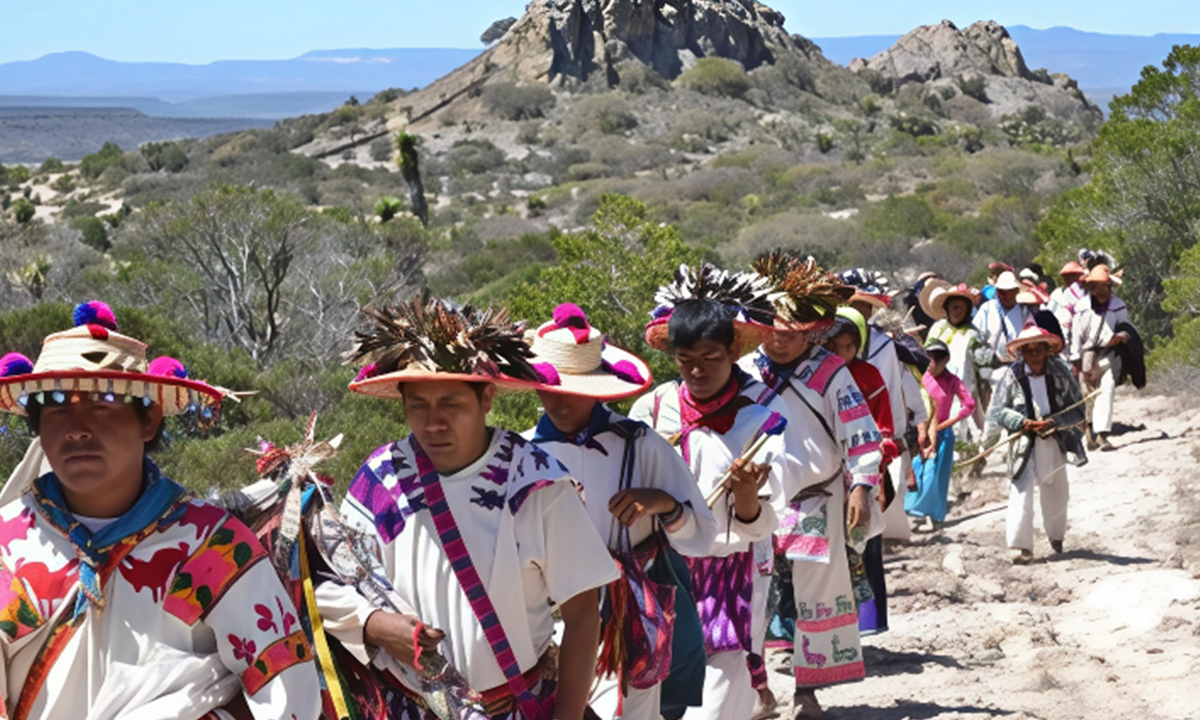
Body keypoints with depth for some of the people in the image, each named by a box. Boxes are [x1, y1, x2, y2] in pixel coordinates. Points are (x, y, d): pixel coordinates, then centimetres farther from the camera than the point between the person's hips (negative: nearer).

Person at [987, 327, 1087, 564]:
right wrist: (1022, 422, -19)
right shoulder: (1012, 375, -9)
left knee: (1056, 492, 18)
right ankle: (1021, 546, -14)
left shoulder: (1061, 372, -6)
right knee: (1021, 491, -16)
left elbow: (1078, 410, -5)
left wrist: (1053, 422, -21)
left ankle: (1057, 536, 43)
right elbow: (996, 410, -5)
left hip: (1055, 440, 2)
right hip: (1024, 442, -2)